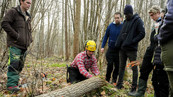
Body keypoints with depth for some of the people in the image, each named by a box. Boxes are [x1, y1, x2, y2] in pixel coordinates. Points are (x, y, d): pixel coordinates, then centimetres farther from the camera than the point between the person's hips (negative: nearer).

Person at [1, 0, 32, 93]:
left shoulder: (28, 16, 21)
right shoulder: (13, 12, -2)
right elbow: (4, 23, -13)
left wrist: (29, 39, 13)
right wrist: (16, 35, -16)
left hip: (24, 45, 8)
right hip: (15, 44, -7)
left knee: (20, 65, 7)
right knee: (14, 64, -14)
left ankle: (15, 83, 15)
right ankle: (11, 84, -11)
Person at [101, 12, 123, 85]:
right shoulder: (110, 26, -1)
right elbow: (106, 36, 5)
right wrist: (102, 47, 0)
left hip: (119, 50, 0)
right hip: (110, 49, 0)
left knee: (117, 66, 5)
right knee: (110, 64, -4)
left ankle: (114, 80, 22)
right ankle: (107, 79, 14)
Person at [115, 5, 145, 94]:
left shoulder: (138, 21, -3)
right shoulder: (125, 21, 16)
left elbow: (142, 34, -10)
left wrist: (132, 41, -18)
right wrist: (118, 44, 6)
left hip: (131, 49, -6)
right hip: (122, 49, 7)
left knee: (134, 68, 0)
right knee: (121, 67, 11)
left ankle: (134, 87, 7)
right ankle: (119, 84, 20)